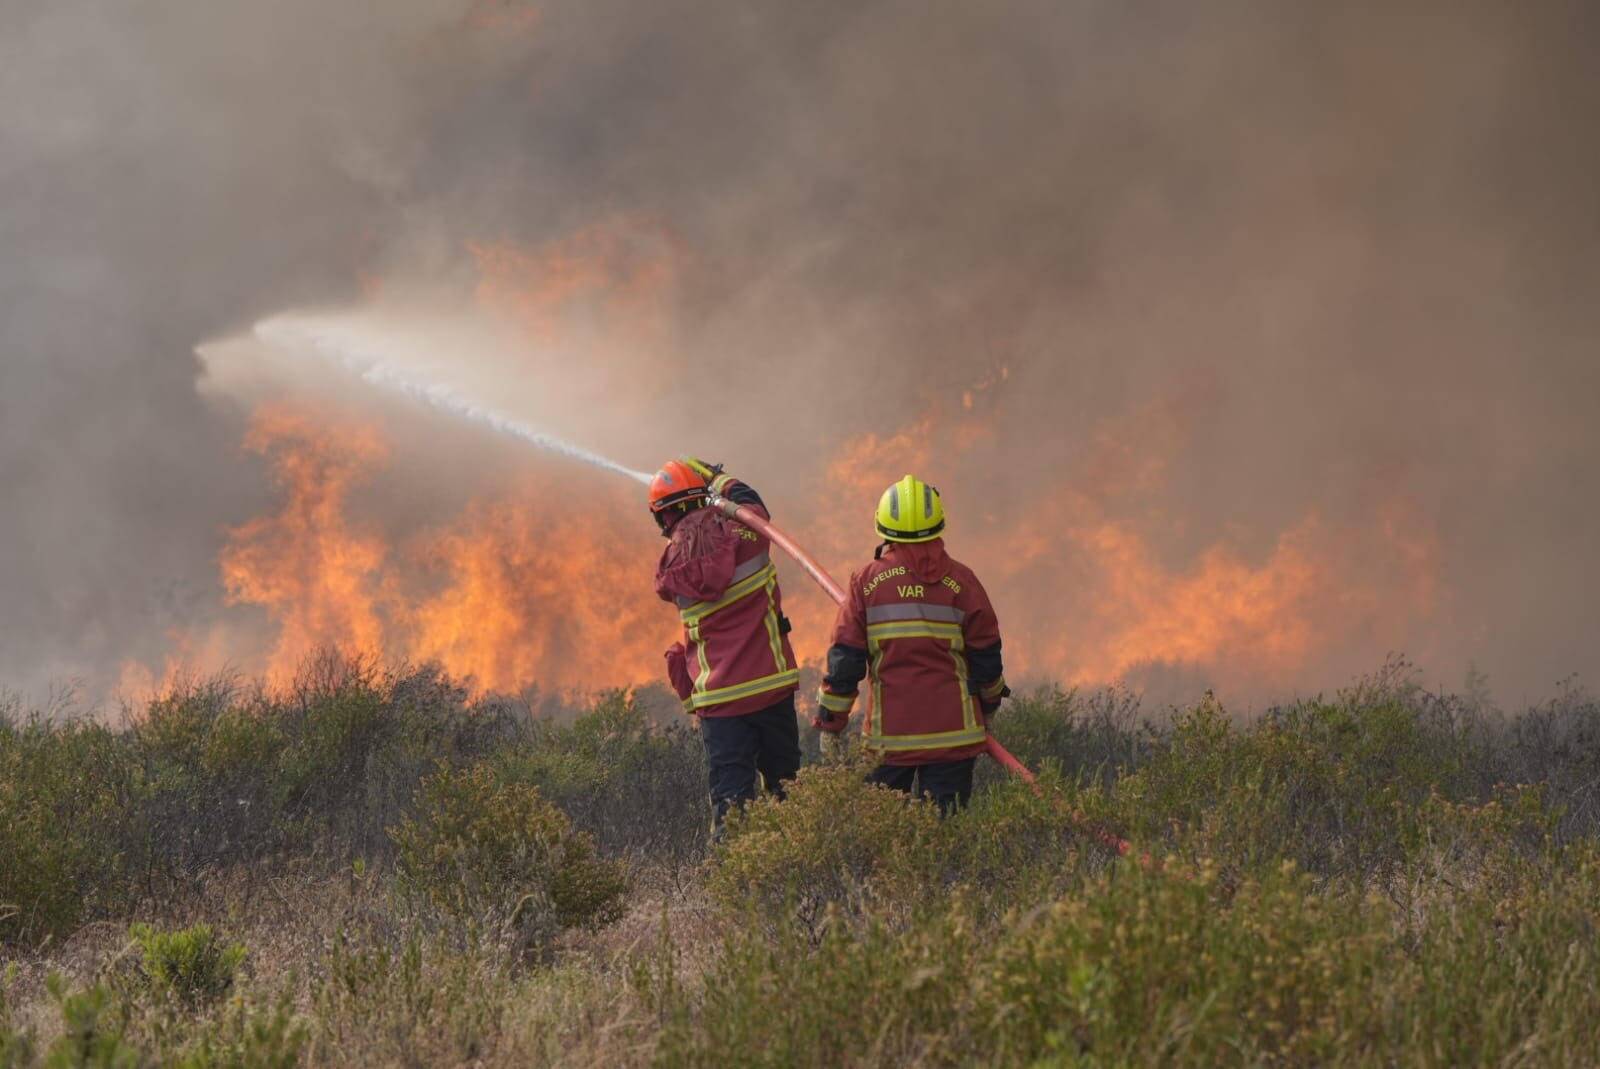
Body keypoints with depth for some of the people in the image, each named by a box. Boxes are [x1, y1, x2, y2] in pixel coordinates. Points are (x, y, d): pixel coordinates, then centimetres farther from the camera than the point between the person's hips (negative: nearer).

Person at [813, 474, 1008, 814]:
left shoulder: (866, 581, -2)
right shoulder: (960, 579, -2)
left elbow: (844, 658, -2)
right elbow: (985, 653, 5)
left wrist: (830, 722, 6)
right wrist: (989, 706, 22)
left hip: (888, 732, 0)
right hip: (951, 730, 0)